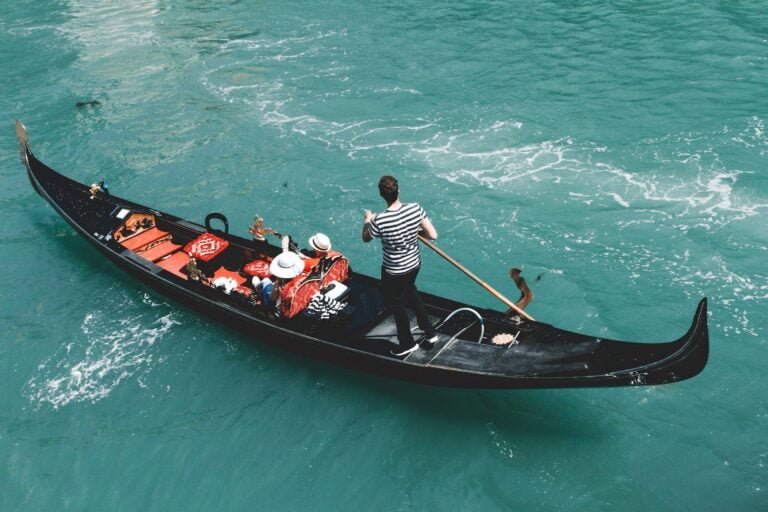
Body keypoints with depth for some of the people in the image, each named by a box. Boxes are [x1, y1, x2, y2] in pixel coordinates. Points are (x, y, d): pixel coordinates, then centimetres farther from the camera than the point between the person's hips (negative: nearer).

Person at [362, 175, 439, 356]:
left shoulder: (379, 221, -29)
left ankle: (408, 344, 39)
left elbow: (366, 238, -8)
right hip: (414, 264, 5)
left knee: (396, 304, 20)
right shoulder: (415, 208, -19)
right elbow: (433, 235, -14)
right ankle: (430, 332, 41)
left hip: (393, 272, -5)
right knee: (410, 292, 34)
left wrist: (367, 221, 11)